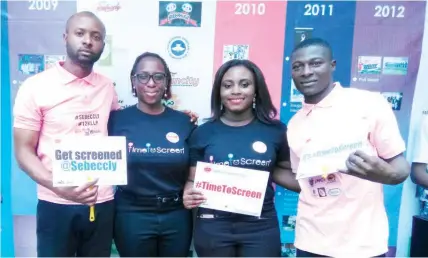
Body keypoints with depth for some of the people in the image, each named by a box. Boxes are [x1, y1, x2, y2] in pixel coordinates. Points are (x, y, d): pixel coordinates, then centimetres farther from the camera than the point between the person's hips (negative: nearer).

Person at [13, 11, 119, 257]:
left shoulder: (107, 87, 5)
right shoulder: (36, 86, -5)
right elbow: (24, 151, -5)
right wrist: (59, 187, -22)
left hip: (102, 203, 3)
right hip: (57, 205, -3)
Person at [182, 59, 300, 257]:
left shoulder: (275, 130, 0)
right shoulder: (203, 133, -1)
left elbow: (281, 170, 11)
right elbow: (193, 179, 4)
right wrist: (188, 195, -16)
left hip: (261, 227, 0)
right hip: (212, 226, 0)